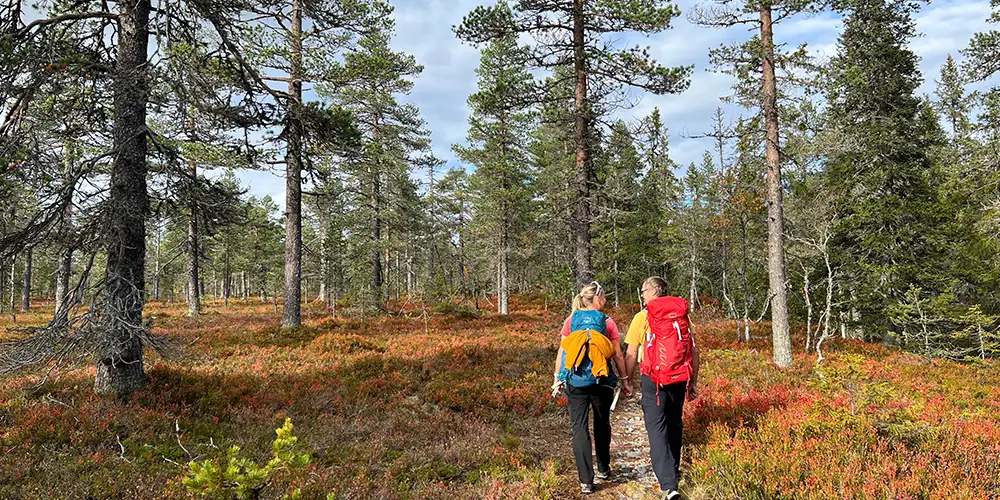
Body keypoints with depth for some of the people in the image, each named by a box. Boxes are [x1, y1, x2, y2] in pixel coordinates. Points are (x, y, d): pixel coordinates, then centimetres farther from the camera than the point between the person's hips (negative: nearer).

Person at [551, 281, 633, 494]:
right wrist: (624, 380, 10)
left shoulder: (571, 320, 2)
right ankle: (604, 469, 35)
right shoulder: (607, 322, -2)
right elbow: (617, 355, 0)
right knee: (602, 425, 20)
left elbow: (562, 351, 1)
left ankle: (586, 481, 0)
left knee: (580, 429, 3)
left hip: (575, 381, 0)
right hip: (601, 381, 0)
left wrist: (557, 377, 9)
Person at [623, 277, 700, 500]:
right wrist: (693, 382, 15)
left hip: (653, 379, -4)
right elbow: (694, 350, 7)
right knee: (675, 424, 20)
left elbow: (631, 355, -4)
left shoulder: (642, 317, -5)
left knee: (657, 428, -3)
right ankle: (673, 471, 36)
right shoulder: (682, 314, 6)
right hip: (679, 378, 5)